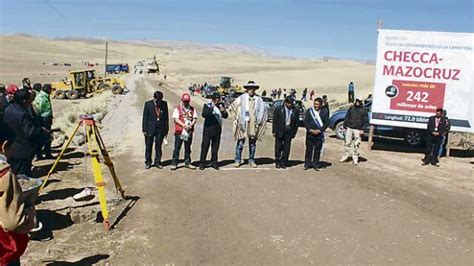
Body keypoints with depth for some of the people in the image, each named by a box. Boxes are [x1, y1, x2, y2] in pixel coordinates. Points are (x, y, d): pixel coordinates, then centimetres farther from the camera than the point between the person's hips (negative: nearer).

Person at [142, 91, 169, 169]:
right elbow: (145, 117, -2)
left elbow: (166, 117, 6)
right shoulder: (148, 104, -4)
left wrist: (166, 129, 5)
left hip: (160, 129, 1)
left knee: (158, 146, 8)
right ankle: (148, 162, 20)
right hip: (150, 129, -1)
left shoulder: (164, 104, 1)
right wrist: (144, 130, -6)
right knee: (148, 146, 7)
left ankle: (157, 162, 19)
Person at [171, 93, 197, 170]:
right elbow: (176, 119, -7)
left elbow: (195, 118, 6)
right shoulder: (177, 108, 1)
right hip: (179, 131, -3)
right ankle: (174, 163, 3)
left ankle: (187, 163, 19)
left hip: (189, 131, 3)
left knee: (188, 148, 11)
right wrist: (184, 125, -19)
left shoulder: (192, 109, 12)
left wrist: (191, 125, -13)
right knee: (177, 148, -2)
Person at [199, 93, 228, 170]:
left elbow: (225, 116, 5)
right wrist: (212, 108, -28)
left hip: (217, 130, 4)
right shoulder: (207, 105, -4)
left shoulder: (221, 105, 7)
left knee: (215, 147, 10)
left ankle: (214, 162, 20)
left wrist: (224, 111, -15)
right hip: (208, 129, -4)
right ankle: (202, 163, 8)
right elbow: (204, 114, -21)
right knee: (205, 146, 0)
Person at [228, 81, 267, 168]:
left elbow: (263, 111, 15)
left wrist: (259, 121, 6)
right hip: (243, 124, -2)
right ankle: (238, 160, 11)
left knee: (253, 143, 8)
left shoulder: (258, 99, 4)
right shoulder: (241, 98, -2)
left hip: (254, 125, 2)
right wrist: (236, 118, 1)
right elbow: (231, 107, 5)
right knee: (240, 143, 0)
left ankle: (251, 160, 19)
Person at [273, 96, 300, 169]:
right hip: (280, 131, -1)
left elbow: (297, 122, 8)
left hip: (289, 131, 1)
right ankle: (277, 162, 19)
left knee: (287, 148, 2)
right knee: (278, 147, 6)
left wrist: (294, 132, 4)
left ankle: (283, 163, 12)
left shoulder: (296, 111, 3)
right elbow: (275, 121, 0)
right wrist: (274, 131, -4)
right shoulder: (278, 109, -2)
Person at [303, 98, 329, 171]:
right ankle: (307, 164, 13)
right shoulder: (309, 111, 4)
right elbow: (306, 121, -1)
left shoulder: (324, 112, 2)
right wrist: (311, 130, -12)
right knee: (309, 149, 4)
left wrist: (319, 130, -12)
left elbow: (327, 123, -2)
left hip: (319, 135, 0)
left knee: (317, 150, 4)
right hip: (310, 134, 0)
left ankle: (316, 165, 14)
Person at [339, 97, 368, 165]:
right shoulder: (351, 108, 8)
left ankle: (355, 158, 11)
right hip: (349, 128, 2)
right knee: (347, 143, 5)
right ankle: (345, 156, 16)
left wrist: (362, 129, -7)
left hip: (358, 130, -2)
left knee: (356, 145, 1)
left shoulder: (364, 110, 1)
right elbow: (347, 117, 11)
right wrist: (345, 126, 5)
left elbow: (366, 121, 1)